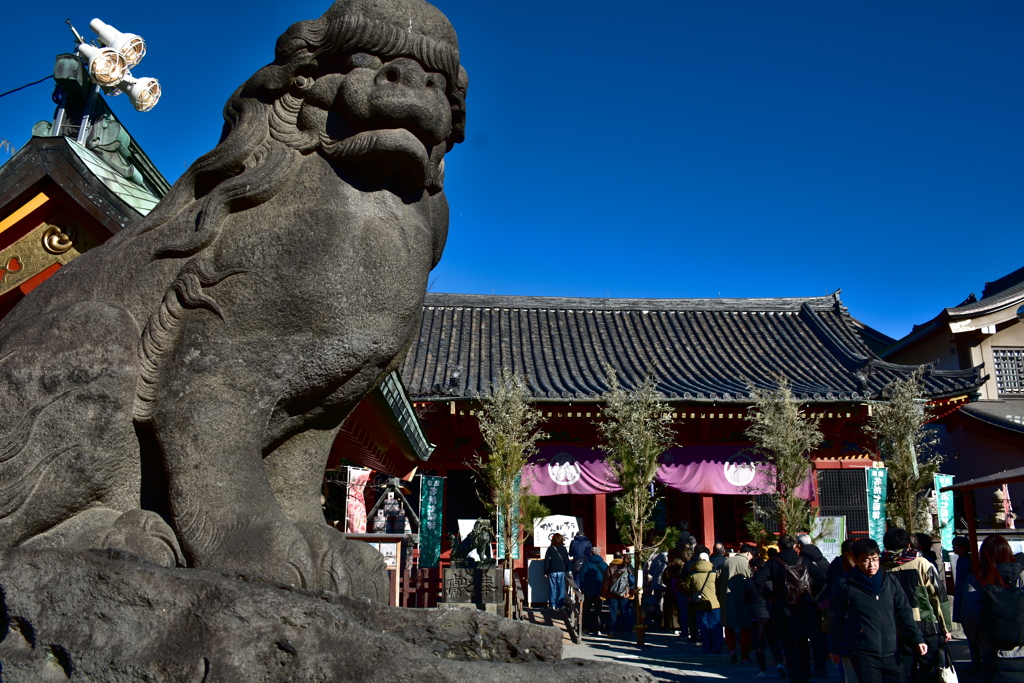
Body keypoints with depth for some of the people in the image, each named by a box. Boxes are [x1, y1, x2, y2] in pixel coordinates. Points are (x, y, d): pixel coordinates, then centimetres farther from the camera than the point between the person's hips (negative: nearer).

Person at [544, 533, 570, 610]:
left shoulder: (550, 548, -2)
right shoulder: (563, 549, 2)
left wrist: (545, 572, 4)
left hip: (552, 572, -1)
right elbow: (567, 561, 7)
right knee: (561, 589, 6)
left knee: (553, 589, 5)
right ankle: (560, 604, 6)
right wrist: (566, 571, 15)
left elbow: (546, 561, -2)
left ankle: (553, 605, 6)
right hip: (561, 571, 1)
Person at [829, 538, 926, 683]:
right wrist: (835, 648, 5)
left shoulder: (890, 581, 9)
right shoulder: (845, 584, -2)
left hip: (890, 654, 4)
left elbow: (904, 613, 11)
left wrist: (917, 639, 1)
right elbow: (837, 619, 2)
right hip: (861, 656, -4)